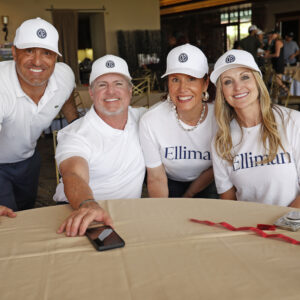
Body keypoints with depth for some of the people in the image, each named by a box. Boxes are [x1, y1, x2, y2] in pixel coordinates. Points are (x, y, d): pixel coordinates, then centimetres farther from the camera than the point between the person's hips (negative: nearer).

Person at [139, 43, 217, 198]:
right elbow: (156, 178, -12)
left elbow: (214, 168, -4)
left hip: (206, 186, 1)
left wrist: (186, 197, -4)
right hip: (170, 184, -1)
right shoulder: (149, 121, -22)